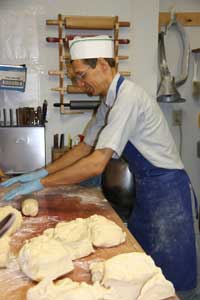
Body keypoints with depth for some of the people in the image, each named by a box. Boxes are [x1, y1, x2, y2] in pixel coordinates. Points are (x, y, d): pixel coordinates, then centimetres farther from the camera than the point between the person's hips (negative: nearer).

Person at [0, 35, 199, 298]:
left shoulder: (128, 97, -24)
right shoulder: (109, 101, 6)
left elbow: (97, 164, -28)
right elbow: (85, 148, 11)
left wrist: (42, 183, -19)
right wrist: (41, 172, 4)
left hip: (167, 190, -9)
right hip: (147, 189, 9)